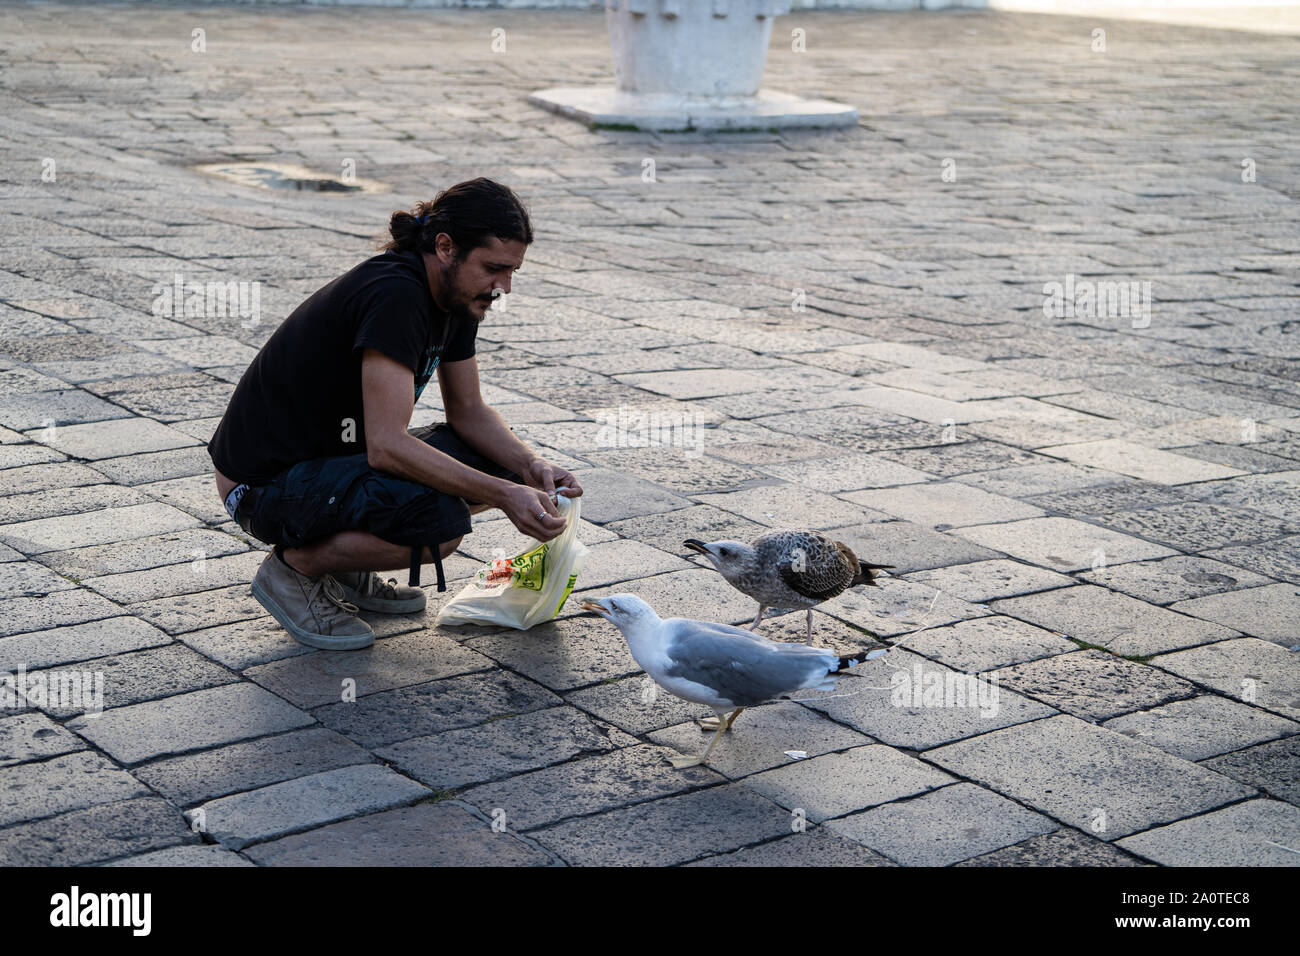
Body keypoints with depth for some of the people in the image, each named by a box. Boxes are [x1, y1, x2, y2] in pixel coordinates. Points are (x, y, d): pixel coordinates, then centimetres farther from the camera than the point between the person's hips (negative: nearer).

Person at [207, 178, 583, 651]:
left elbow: (468, 412, 10)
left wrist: (530, 467, -9)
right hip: (263, 481, -10)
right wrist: (504, 496, -33)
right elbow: (386, 445, -33)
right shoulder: (394, 296, -27)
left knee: (501, 463, 5)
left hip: (335, 453, 10)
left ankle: (344, 567, 12)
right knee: (438, 521, -30)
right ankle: (294, 566, -6)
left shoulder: (454, 293, 2)